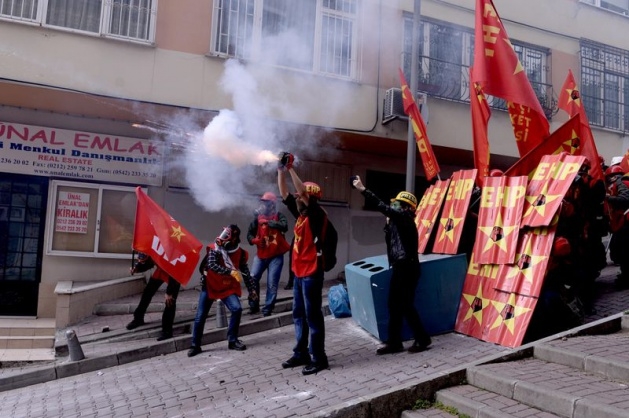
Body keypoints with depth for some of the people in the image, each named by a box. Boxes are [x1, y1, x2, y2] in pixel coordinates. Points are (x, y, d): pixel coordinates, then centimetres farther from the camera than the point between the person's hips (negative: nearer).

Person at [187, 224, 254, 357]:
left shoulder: (240, 253, -7)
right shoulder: (214, 248, -17)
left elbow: (245, 270, 6)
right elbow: (212, 265, -32)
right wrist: (230, 272, -43)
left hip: (228, 287, 2)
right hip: (209, 286, -1)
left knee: (237, 309, -18)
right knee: (200, 316, 1)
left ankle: (232, 341, -1)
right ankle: (195, 346, 19)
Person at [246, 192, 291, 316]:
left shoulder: (279, 216, -5)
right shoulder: (258, 217, 3)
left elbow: (284, 226, -26)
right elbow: (250, 233, 8)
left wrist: (268, 222, -26)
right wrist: (254, 240, -13)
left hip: (276, 256, -3)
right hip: (261, 255, 3)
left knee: (272, 284, -4)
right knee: (253, 278, -3)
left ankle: (267, 309, 3)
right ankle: (254, 306, 12)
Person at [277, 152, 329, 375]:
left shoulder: (317, 214, -10)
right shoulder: (300, 214, 11)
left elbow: (303, 192, -23)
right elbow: (284, 194, 13)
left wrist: (291, 168, -19)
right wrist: (281, 169, 4)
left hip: (311, 273, -9)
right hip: (299, 272, 9)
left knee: (312, 315, -4)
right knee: (298, 315, 15)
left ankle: (318, 358, 5)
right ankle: (301, 354, 25)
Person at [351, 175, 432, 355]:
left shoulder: (404, 218, -13)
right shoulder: (397, 220, 16)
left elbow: (383, 207, -22)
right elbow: (386, 209, 9)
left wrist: (363, 189, -24)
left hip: (407, 267, -10)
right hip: (399, 267, 10)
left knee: (406, 305, -2)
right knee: (394, 305, 9)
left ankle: (422, 339, 12)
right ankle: (394, 342, 16)